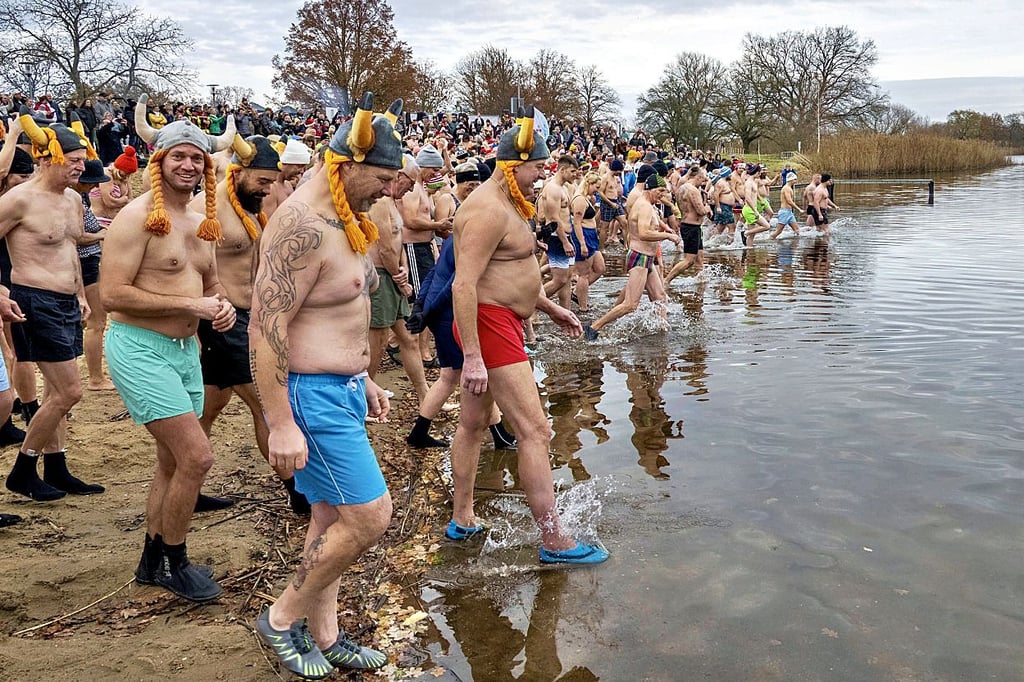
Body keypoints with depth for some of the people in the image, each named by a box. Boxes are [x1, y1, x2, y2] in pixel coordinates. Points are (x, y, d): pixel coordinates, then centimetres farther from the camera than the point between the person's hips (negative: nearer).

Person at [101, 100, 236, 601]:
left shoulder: (201, 224, 12)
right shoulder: (138, 217, -13)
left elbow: (211, 284, 22)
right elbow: (112, 294, -19)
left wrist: (223, 305, -1)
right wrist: (189, 305, -20)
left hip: (185, 351, 8)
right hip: (141, 350, -8)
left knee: (173, 463, 15)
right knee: (196, 457, -13)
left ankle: (152, 562, 32)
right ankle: (175, 564, 8)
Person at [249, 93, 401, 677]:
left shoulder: (347, 220, 11)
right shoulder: (302, 225, -21)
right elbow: (266, 327, -24)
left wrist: (364, 381, 22)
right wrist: (282, 425, -24)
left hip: (343, 387, 10)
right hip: (311, 393, -10)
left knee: (333, 517, 16)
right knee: (370, 514, -7)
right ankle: (282, 617, 13)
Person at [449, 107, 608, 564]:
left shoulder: (507, 204, 15)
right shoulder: (489, 210, -20)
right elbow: (463, 284, -27)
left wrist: (551, 308, 24)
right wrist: (472, 357, -30)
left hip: (500, 321, 11)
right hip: (490, 325, -11)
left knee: (473, 423, 17)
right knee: (534, 431, -9)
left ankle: (462, 520, 29)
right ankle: (555, 541, -2)